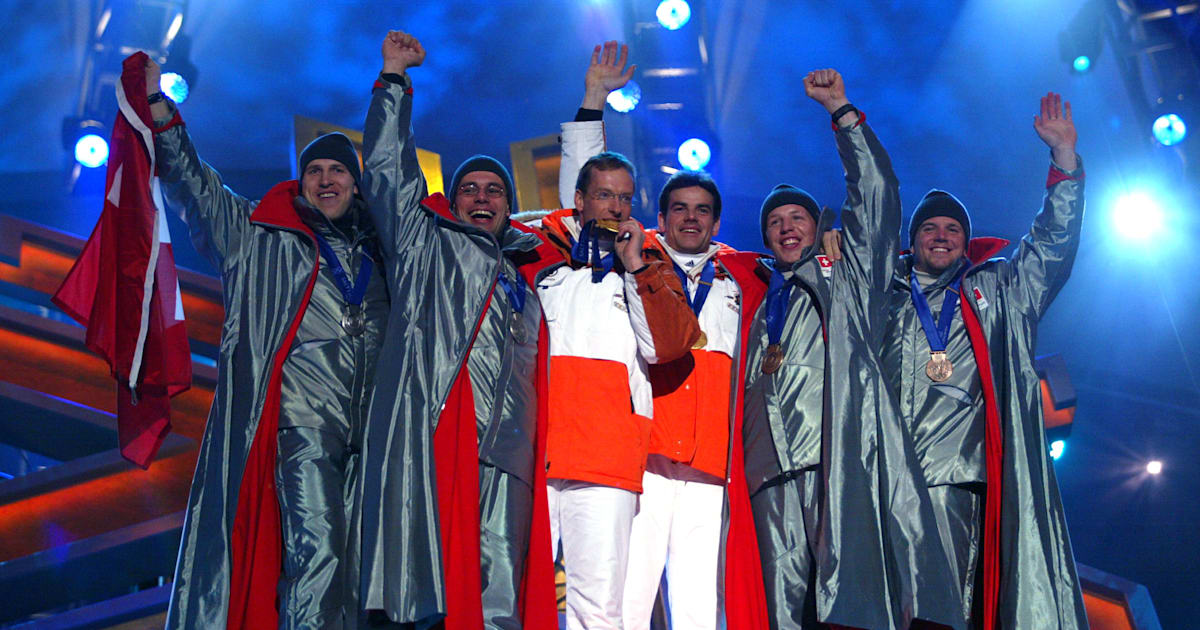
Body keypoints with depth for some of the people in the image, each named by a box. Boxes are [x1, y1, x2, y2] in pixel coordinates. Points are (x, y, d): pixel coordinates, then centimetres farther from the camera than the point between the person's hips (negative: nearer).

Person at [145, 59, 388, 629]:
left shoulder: (376, 246, 22)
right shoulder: (259, 233, 13)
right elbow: (191, 181, 6)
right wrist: (159, 111, -5)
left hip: (368, 426, 4)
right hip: (301, 414, -4)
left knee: (355, 555, 4)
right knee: (316, 550, -15)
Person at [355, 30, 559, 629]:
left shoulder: (529, 267, 28)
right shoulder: (426, 243, 21)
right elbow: (388, 169, 21)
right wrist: (394, 80, 23)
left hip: (506, 446, 4)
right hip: (433, 432, -3)